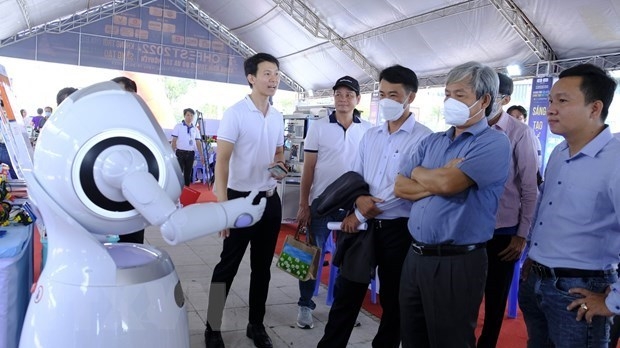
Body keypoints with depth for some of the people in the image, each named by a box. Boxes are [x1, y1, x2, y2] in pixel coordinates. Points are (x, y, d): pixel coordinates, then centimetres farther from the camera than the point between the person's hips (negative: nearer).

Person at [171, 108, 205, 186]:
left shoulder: (195, 129, 10)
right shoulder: (178, 126, 0)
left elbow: (198, 143, 10)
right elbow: (174, 141, -3)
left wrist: (201, 155, 2)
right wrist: (173, 153, -11)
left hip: (191, 154, 4)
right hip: (180, 153, -4)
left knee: (188, 173, 9)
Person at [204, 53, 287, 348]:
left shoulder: (277, 117, 7)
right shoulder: (235, 113, -11)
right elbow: (221, 161, -14)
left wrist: (281, 165, -5)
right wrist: (223, 205, -22)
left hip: (271, 199, 6)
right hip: (241, 198, -6)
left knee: (262, 267, 15)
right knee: (227, 267, 5)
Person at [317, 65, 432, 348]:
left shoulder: (423, 138, -11)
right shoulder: (370, 135, 9)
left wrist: (359, 215, -13)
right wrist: (359, 198, -12)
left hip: (398, 229, -5)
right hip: (364, 226, 5)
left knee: (393, 299, 13)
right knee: (346, 292, 12)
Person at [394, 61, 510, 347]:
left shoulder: (494, 142, -10)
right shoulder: (431, 141, 11)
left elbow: (447, 184, -23)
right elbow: (400, 187, 4)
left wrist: (418, 173, -3)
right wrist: (437, 181, -12)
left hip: (457, 262, -6)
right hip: (415, 256, 7)